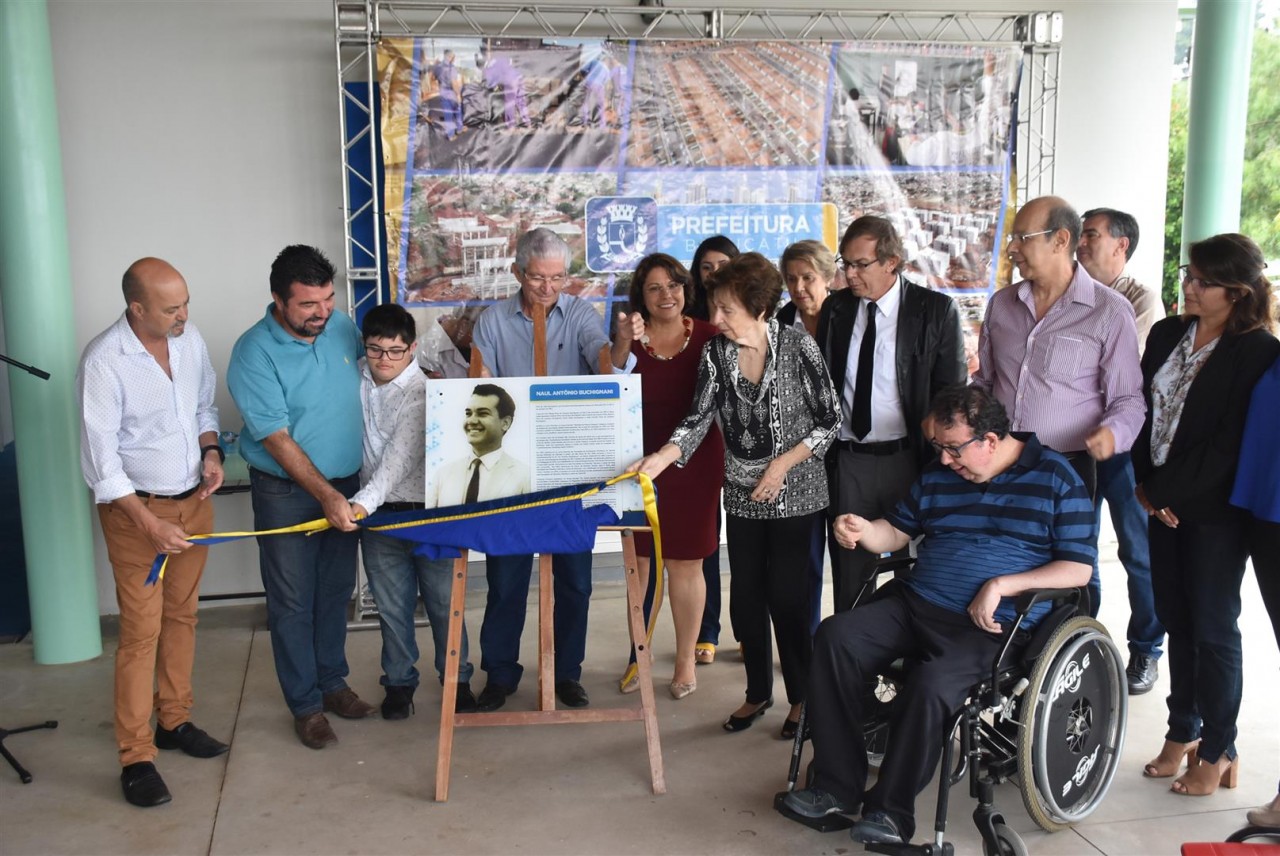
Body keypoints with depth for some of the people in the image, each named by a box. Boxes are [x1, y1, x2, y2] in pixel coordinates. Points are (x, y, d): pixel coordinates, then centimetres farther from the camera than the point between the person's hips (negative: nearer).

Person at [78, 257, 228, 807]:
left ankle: (174, 721, 32)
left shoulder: (189, 338, -1)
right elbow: (100, 458, -20)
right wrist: (149, 524, -24)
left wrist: (210, 452, -3)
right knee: (141, 631, -3)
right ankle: (136, 757, 8)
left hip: (194, 500, 6)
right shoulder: (103, 361, -20)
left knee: (182, 616, 16)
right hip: (136, 509, -6)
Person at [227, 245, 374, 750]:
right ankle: (305, 704, 18)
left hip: (346, 484, 5)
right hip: (287, 494, -5)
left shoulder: (343, 328, -2)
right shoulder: (255, 353, -19)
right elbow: (277, 440, -21)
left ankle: (332, 681, 32)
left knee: (336, 591, 16)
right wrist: (326, 496, -26)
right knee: (293, 603, 5)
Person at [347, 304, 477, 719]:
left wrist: (363, 501, -36)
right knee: (392, 606, 11)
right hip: (377, 512, 4)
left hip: (427, 508, -4)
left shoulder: (421, 393, -15)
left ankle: (457, 679, 25)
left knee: (442, 600, 7)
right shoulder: (356, 377, 2)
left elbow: (399, 457, -25)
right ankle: (399, 681, 27)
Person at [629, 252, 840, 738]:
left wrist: (783, 463, -14)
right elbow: (699, 419, -8)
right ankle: (758, 693, 27)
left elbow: (830, 421, -6)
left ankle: (802, 697, 18)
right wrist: (660, 457, -24)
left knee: (786, 595, -1)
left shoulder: (798, 347, -12)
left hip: (795, 494, -4)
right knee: (746, 597, 8)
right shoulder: (715, 353, -2)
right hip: (743, 496, 4)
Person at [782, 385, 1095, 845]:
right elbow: (898, 532, 23)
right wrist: (863, 530, -2)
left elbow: (1078, 568, -4)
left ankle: (891, 811, -14)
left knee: (931, 685, -33)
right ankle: (838, 787, -14)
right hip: (914, 602, 6)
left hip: (991, 625, -5)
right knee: (835, 636, -18)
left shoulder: (1056, 479, 0)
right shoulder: (937, 474, 15)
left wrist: (1001, 586, -15)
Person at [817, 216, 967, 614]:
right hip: (848, 462, 3)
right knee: (850, 574, 9)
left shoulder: (936, 310, -4)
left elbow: (951, 394, -3)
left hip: (908, 461, -3)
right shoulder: (835, 309, 6)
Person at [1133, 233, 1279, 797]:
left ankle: (1217, 751, 16)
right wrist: (1146, 485, 0)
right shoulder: (1166, 334, 8)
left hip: (1213, 510, -6)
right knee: (1177, 622, 13)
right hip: (1163, 502, 6)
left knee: (1213, 630, 3)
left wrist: (1169, 493, -14)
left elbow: (1230, 443, -15)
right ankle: (1183, 733, 26)